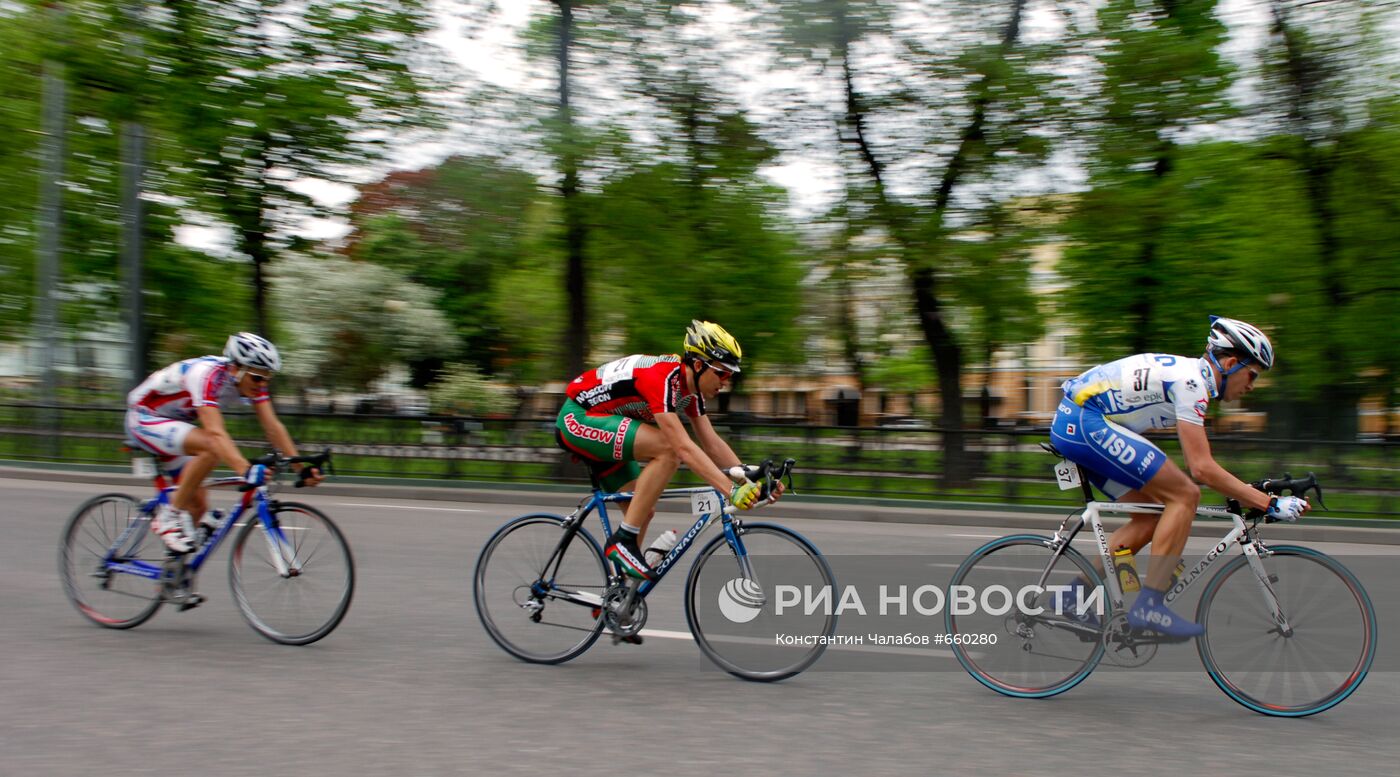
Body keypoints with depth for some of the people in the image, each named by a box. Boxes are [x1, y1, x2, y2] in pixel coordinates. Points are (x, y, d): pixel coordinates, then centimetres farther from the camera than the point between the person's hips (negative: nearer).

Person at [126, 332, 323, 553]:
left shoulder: (250, 379, -13)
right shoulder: (206, 376, -35)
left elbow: (273, 427, -16)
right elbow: (215, 433, -46)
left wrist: (301, 466, -26)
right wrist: (245, 470, -60)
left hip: (173, 423, 8)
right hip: (143, 418, -8)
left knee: (198, 505, 1)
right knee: (211, 447, -33)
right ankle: (172, 515, -20)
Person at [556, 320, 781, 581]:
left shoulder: (691, 386, 0)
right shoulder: (662, 377, -29)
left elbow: (712, 443, 1)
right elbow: (683, 447, -36)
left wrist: (750, 480, -10)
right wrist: (731, 490, -42)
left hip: (602, 427, 10)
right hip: (577, 418, -10)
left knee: (644, 511, 7)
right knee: (667, 448, -28)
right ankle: (623, 540, -21)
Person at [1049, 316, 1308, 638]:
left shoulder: (1188, 373, 17)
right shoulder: (1191, 381, -13)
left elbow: (1199, 463, 24)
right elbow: (1202, 468, -18)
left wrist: (1248, 496, 22)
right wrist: (1270, 503, -14)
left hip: (1071, 423, 10)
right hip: (1087, 421, -10)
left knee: (1152, 516, 11)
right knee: (1185, 495, -10)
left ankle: (1075, 595, 9)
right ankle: (1149, 605, -9)